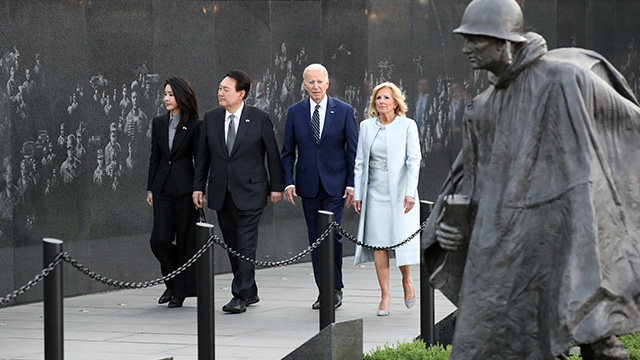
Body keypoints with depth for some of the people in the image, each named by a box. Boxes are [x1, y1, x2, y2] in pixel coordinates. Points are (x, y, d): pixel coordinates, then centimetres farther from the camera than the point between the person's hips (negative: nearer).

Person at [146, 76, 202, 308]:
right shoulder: (159, 123, 10)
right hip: (163, 188, 4)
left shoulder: (195, 125, -4)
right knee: (159, 240, -4)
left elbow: (199, 159, -3)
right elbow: (155, 157, 13)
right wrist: (150, 189, 10)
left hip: (185, 188, -4)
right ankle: (172, 282, 19)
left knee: (185, 240, 1)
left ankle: (180, 291, 10)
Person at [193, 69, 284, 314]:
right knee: (232, 246, 10)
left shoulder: (259, 119, -5)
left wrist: (276, 187, 1)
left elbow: (273, 154, 1)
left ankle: (240, 296, -8)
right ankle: (250, 292, 22)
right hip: (221, 193, 5)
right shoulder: (211, 118, 5)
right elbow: (203, 156, 10)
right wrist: (198, 186, 6)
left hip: (249, 192, -4)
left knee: (246, 245, -9)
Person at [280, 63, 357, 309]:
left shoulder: (344, 111, 0)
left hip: (335, 184, -2)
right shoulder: (295, 112, 5)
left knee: (332, 234, -11)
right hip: (308, 185, 3)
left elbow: (353, 150, 2)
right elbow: (288, 152, 8)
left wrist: (352, 183, -5)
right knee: (315, 238, 5)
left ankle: (336, 288, 2)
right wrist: (288, 182, -3)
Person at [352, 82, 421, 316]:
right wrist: (357, 194, 6)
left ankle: (407, 281, 23)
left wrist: (410, 192, -16)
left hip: (400, 191, -3)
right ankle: (385, 294, 4)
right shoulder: (366, 126, 7)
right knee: (378, 243, -2)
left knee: (403, 241, -5)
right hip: (376, 192, 3)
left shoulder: (407, 126, -2)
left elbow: (414, 160, -7)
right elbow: (360, 162, 10)